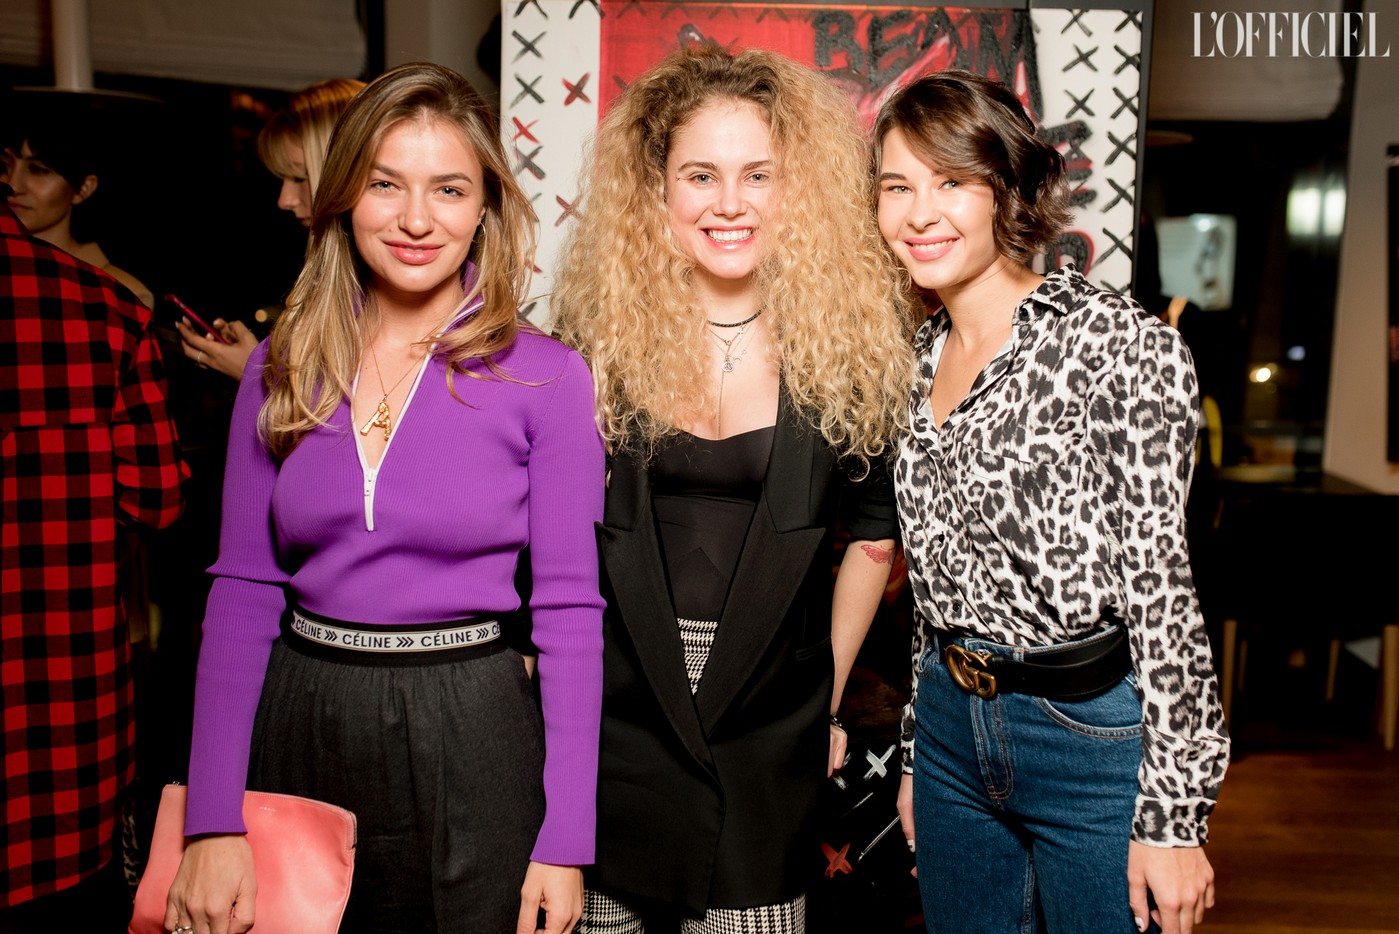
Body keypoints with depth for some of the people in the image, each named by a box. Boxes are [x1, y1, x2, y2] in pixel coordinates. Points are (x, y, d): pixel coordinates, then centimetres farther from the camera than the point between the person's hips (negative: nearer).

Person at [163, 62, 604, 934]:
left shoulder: (544, 375, -8)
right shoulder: (282, 368, 1)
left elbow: (569, 612, -8)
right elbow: (243, 589, 1)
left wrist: (566, 843, -9)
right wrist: (214, 823, -5)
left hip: (469, 734, -3)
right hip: (298, 723, 3)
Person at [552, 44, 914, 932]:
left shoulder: (850, 338, -4)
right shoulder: (599, 331, -4)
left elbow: (875, 533, 5)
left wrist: (829, 694, 5)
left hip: (769, 738, 0)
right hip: (613, 717, 0)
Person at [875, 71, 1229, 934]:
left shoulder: (1115, 341, -13)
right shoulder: (920, 360, 6)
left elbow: (1161, 582, -14)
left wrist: (1172, 816, -14)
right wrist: (920, 751, 16)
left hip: (1094, 734, -6)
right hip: (952, 731, 6)